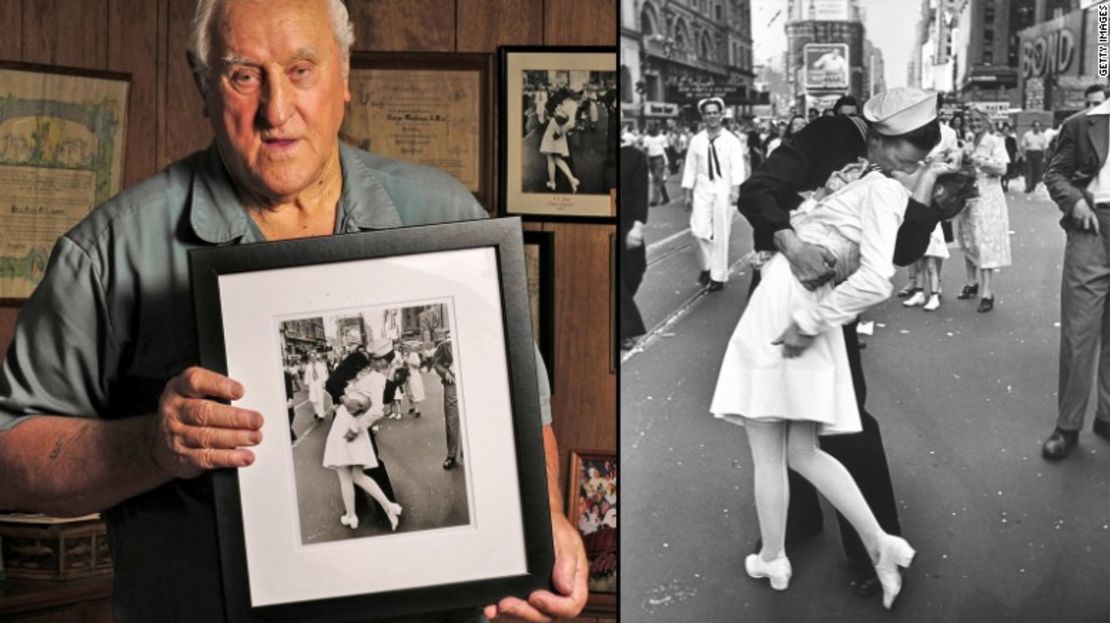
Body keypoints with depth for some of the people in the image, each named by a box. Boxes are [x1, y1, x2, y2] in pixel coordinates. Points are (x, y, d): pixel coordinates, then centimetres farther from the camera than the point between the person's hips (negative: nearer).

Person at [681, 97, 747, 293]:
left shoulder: (731, 140, -2)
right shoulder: (696, 141, 5)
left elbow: (737, 166, -10)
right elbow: (690, 168, 8)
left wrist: (736, 189, -23)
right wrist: (687, 194, 5)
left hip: (723, 189, -2)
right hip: (702, 189, 2)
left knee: (721, 234, 2)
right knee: (699, 230, -9)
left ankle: (718, 275, 14)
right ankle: (706, 266, 17)